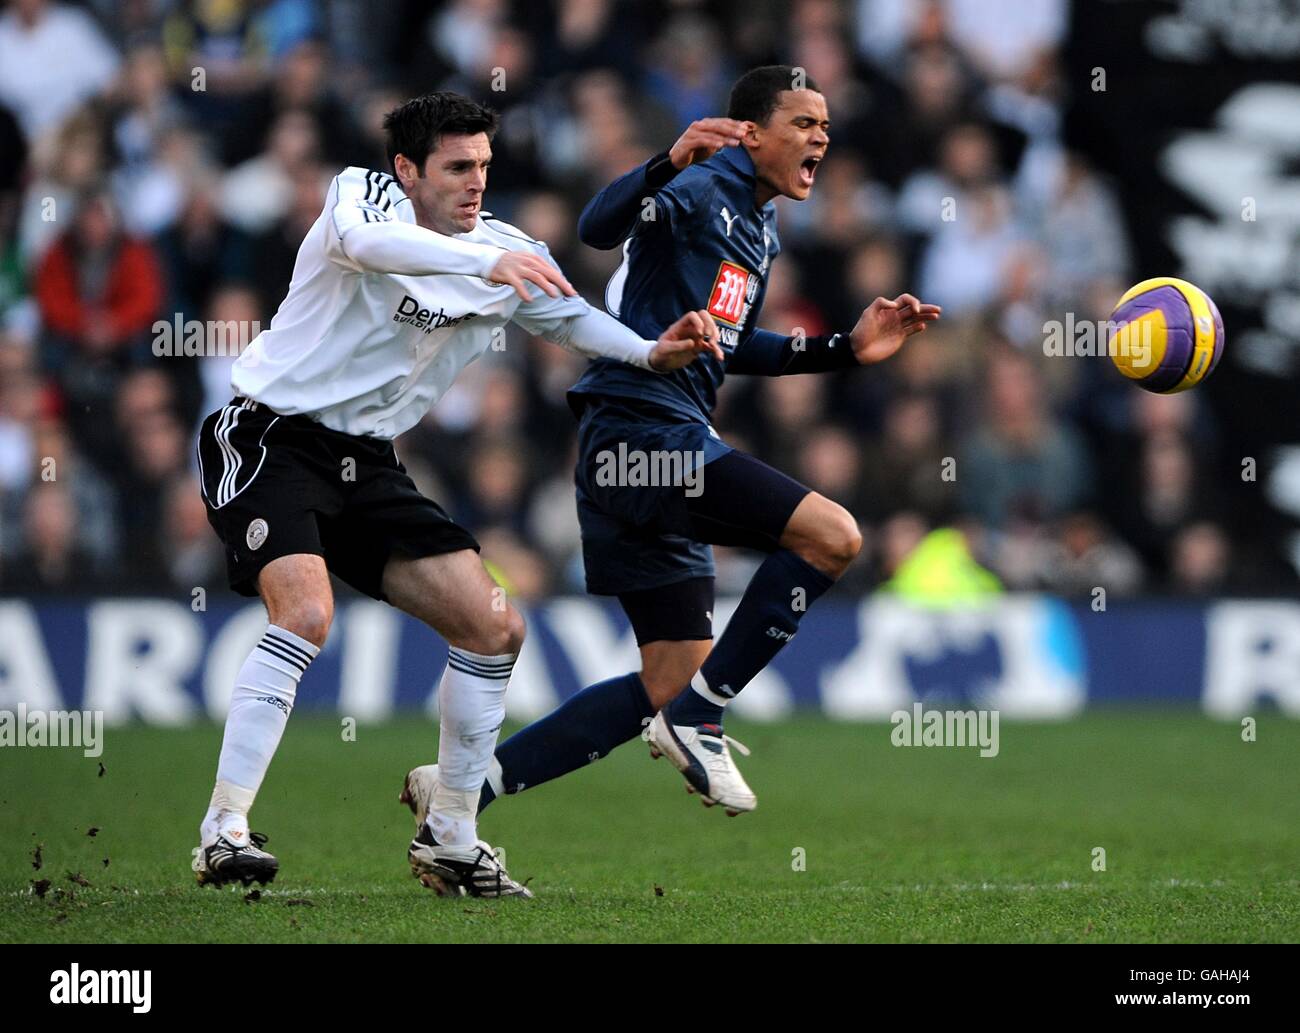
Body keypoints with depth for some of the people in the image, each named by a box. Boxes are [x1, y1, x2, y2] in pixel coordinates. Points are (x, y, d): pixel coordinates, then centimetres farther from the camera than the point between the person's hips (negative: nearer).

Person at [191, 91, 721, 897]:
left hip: (369, 465, 7)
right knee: (307, 614, -29)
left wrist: (653, 352, 2)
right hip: (272, 438, -7)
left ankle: (450, 838, 13)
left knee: (495, 629, 0)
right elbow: (366, 241, -37)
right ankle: (223, 831, -23)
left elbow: (567, 312, 21)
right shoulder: (362, 194, -12)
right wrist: (488, 262, -50)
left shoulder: (502, 251, 5)